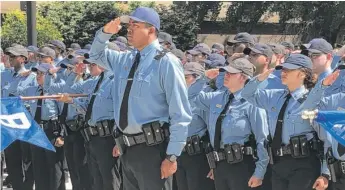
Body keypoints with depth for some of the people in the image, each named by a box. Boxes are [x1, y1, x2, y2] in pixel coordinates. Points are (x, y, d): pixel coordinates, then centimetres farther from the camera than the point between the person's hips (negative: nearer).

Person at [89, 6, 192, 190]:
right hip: (127, 149, 7)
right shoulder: (125, 60, 11)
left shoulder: (166, 62, -10)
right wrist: (105, 32, 8)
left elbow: (180, 114, -12)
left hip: (151, 149, -7)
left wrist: (172, 156, -15)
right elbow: (96, 55, 30)